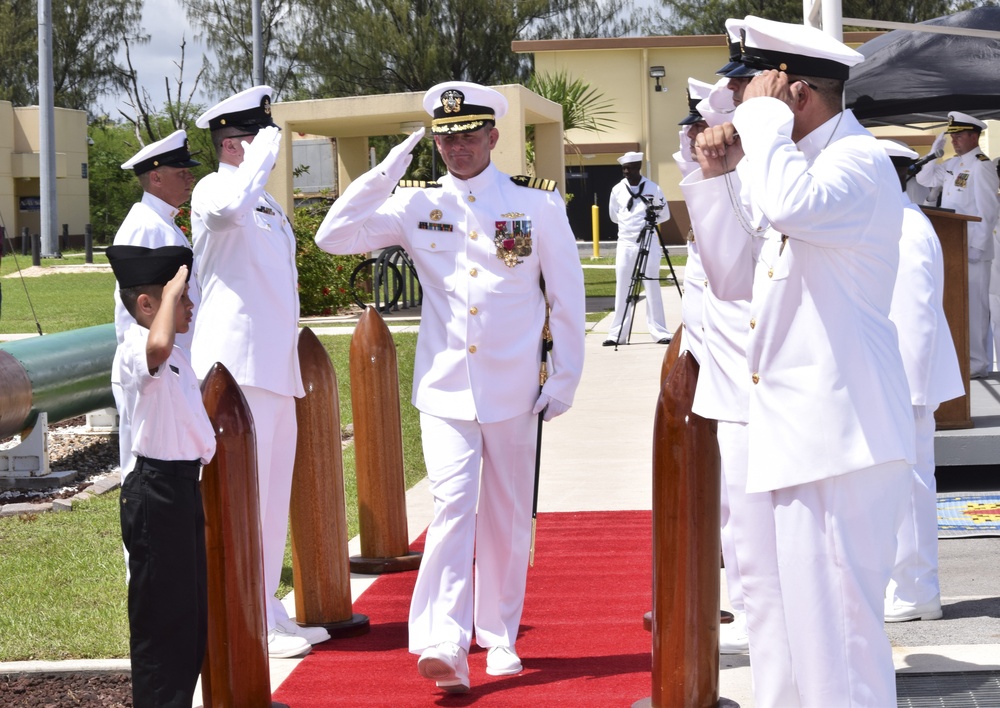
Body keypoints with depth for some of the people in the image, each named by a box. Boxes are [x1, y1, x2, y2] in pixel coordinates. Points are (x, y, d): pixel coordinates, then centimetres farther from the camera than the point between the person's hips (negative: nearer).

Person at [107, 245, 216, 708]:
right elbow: (158, 345, -42)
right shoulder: (134, 351, -18)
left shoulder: (175, 356, 15)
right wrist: (171, 291, -28)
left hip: (184, 484, 10)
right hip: (157, 490, -10)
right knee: (162, 613, -3)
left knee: (192, 613, 16)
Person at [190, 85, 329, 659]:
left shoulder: (268, 205, 22)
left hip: (276, 366, 9)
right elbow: (232, 206, -34)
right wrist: (264, 155, -21)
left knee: (274, 494, 13)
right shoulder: (214, 189, -7)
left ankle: (267, 610, 21)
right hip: (238, 364, -9)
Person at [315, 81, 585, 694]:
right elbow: (334, 237, -2)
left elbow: (568, 297, 4)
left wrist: (565, 380, 2)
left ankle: (499, 638, 22)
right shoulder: (417, 205, 4)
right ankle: (445, 645, -19)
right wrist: (386, 174, -8)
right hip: (445, 389, 0)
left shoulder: (538, 203, 1)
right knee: (453, 506, -13)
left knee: (507, 517, 9)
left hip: (514, 390, 0)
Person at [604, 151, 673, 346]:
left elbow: (665, 214, 4)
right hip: (625, 244, 2)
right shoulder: (617, 190, 4)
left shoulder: (653, 188, -2)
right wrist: (629, 223, 4)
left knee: (652, 288, -1)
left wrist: (652, 217, -12)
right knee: (623, 289, 2)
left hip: (649, 244, -2)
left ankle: (659, 332, 2)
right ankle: (617, 333, 4)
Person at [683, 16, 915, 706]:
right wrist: (718, 176, 8)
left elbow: (790, 207, -36)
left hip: (839, 433, -10)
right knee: (771, 593, 18)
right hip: (793, 429, 10)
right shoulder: (800, 162, 16)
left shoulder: (859, 162, -13)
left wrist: (764, 116, -20)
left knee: (834, 619, -8)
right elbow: (734, 278, 19)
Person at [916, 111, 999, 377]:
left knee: (973, 304, -4)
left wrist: (977, 247, -20)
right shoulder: (952, 164, 13)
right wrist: (935, 151, 12)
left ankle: (977, 363, 1)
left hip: (972, 248, -8)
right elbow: (924, 179, 23)